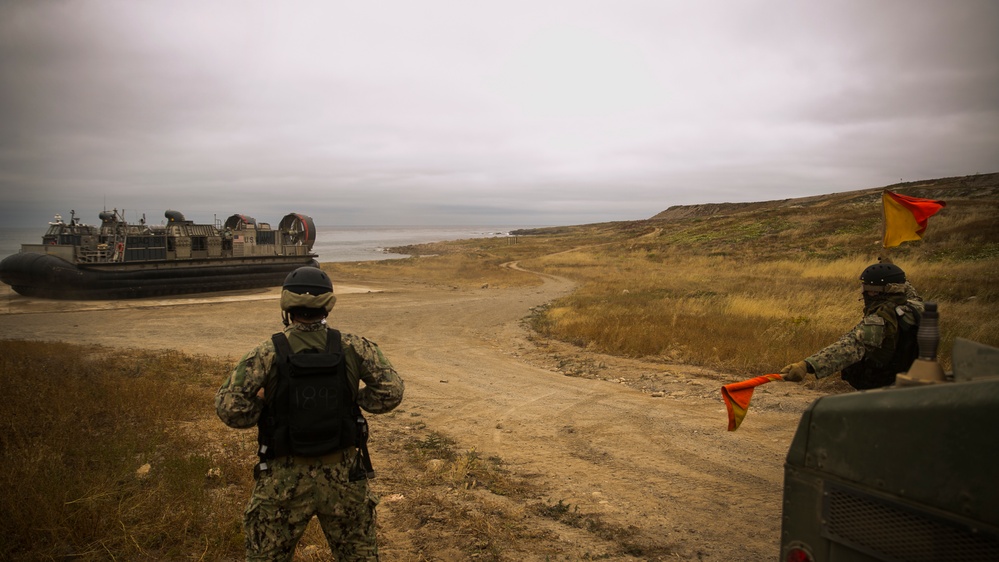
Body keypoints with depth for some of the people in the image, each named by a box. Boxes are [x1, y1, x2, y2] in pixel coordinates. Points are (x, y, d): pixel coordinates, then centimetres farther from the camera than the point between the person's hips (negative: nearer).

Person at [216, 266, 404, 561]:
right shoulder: (352, 348, -9)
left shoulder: (266, 355, -12)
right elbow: (391, 391, -10)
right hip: (343, 475, 1)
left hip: (284, 479, -1)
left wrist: (267, 408, 2)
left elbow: (231, 410, -16)